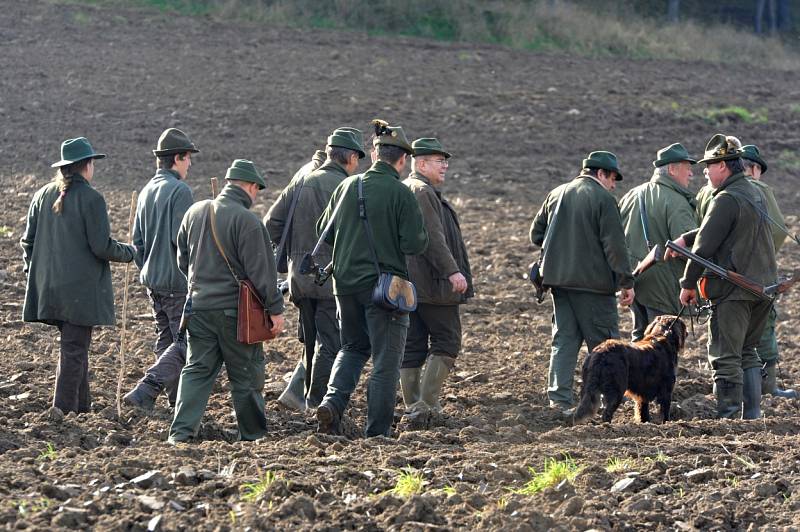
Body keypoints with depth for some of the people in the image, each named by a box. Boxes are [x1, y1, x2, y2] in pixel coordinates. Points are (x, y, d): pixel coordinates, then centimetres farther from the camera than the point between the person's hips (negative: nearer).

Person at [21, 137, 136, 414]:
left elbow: (28, 240, 11)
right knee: (74, 349, -2)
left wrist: (32, 271, 24)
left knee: (75, 348, 17)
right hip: (82, 287, -6)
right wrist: (129, 252, 4)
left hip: (49, 285, 6)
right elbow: (101, 246, -14)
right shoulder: (91, 198, -11)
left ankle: (82, 405, 22)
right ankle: (64, 410, -4)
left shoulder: (43, 195, 8)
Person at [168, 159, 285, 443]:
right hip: (236, 309, -5)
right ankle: (252, 435, 15)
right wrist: (275, 308, -9)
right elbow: (261, 270, -15)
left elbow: (182, 260, 17)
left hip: (199, 305, 5)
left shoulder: (194, 212, 6)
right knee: (246, 375, 7)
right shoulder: (246, 220, -15)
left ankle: (181, 430, -3)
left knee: (196, 369, 9)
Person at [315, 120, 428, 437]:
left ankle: (333, 401, 0)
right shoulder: (400, 193, -13)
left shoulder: (347, 187, 2)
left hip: (346, 281, 5)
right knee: (386, 361, 4)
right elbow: (415, 244, -15)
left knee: (353, 347, 23)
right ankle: (377, 432, 4)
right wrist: (421, 233, 7)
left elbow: (324, 232, 11)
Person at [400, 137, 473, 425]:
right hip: (432, 283, -10)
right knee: (446, 342, -4)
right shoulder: (422, 192, -13)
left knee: (412, 347, 9)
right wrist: (452, 271, -23)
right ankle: (427, 404, -10)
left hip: (405, 284, 10)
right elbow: (433, 237, -22)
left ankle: (412, 408, 10)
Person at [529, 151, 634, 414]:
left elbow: (536, 234, 17)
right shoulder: (603, 199, -9)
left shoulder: (556, 194, 11)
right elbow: (615, 245, -14)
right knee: (604, 342, 3)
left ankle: (559, 399, 2)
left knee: (564, 339, 9)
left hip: (558, 278, 6)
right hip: (592, 281, -6)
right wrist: (626, 282, -10)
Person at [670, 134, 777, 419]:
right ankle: (753, 416, 16)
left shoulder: (727, 199, -15)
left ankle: (729, 419, -6)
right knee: (747, 353, 17)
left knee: (726, 358, -4)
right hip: (764, 286, 9)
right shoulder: (755, 193, 14)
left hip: (734, 291, -9)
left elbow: (705, 246, -14)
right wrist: (684, 239, 9)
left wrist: (688, 283, -5)